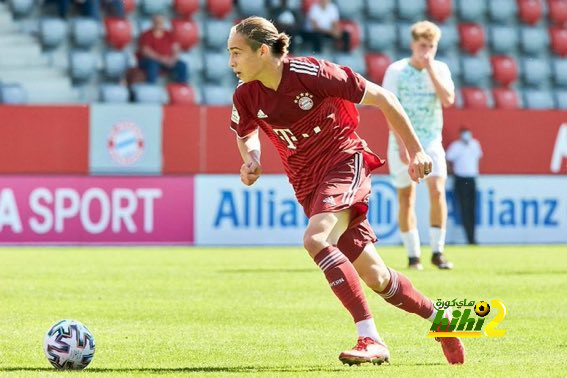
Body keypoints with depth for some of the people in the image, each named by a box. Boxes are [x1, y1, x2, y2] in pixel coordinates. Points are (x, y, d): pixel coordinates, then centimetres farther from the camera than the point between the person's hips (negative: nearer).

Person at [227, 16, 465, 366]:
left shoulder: (311, 73, -21)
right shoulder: (246, 96, -5)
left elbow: (382, 98, -12)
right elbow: (245, 133, 19)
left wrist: (415, 150, -8)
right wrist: (251, 160, -5)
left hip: (345, 162, -6)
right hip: (307, 184, 6)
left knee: (316, 239, -32)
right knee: (374, 277, 4)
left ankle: (371, 340, -33)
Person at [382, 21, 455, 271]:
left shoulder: (440, 69, 5)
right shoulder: (396, 71, -4)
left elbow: (448, 99, -11)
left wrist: (430, 68, -12)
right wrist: (401, 144, -17)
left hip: (431, 140, 1)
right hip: (402, 141, -1)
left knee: (437, 190, -15)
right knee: (406, 198, 2)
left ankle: (437, 252, -9)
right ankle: (413, 255, 11)